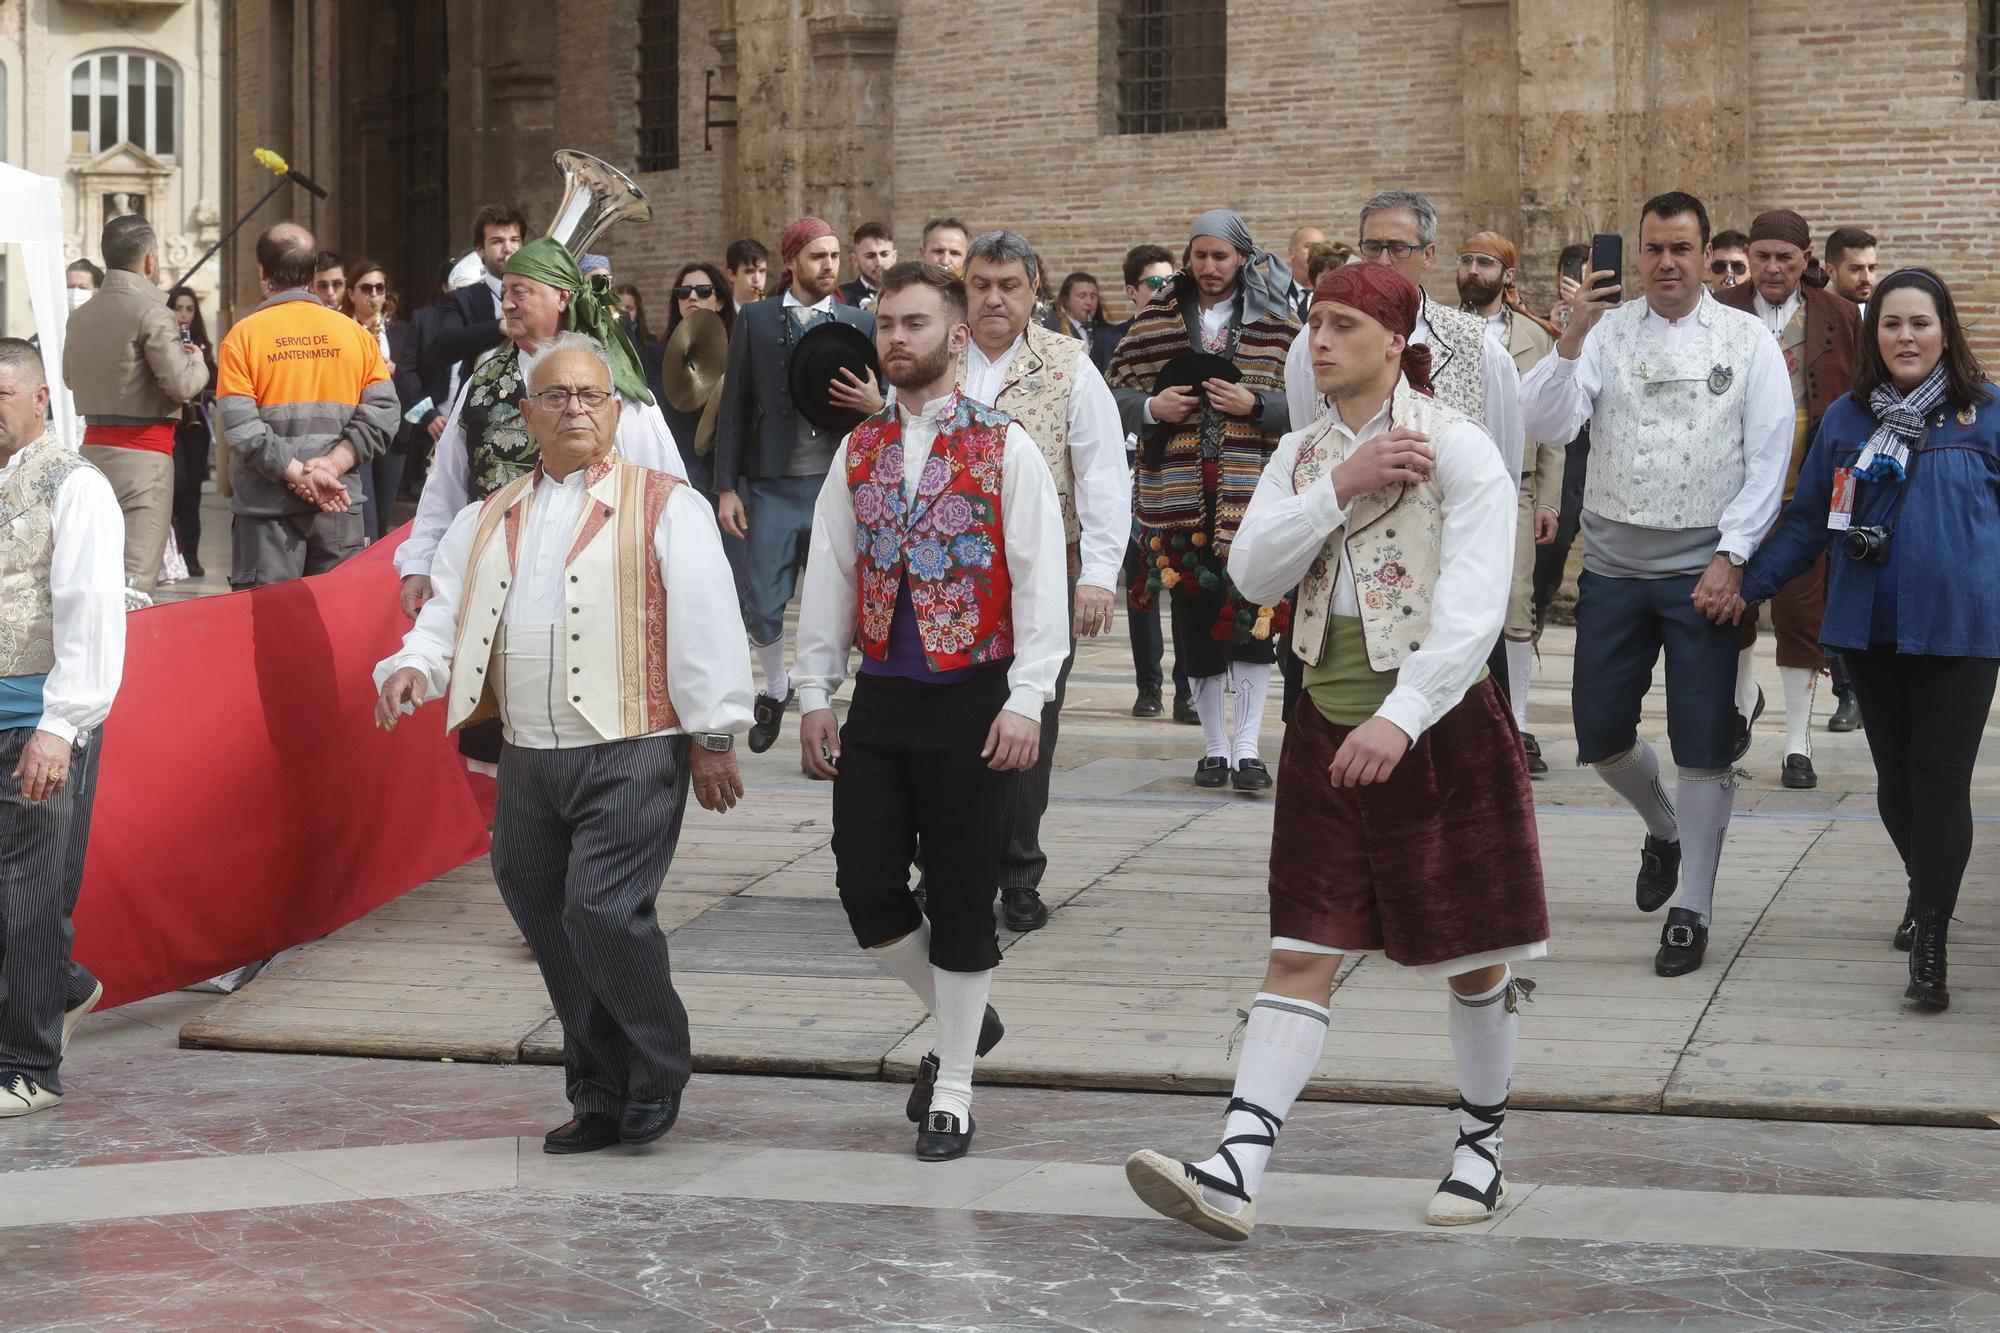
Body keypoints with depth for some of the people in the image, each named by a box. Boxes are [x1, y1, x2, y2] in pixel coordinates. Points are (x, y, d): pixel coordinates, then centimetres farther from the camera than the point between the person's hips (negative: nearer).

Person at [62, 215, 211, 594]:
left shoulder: (80, 315, 10)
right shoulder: (152, 312, -12)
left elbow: (70, 376, 21)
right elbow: (181, 384, -17)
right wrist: (196, 362, 4)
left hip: (94, 445, 8)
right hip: (144, 450, -7)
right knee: (135, 575, -10)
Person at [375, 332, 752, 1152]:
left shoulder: (664, 508, 1)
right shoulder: (488, 522, 17)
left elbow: (706, 624, -5)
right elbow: (448, 615, 14)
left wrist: (713, 738, -9)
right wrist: (413, 666, -9)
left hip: (630, 754, -6)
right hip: (528, 761, 6)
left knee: (603, 912, -17)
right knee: (550, 928, 8)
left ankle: (658, 1078, 3)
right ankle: (601, 1099, 20)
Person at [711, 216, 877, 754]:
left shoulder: (861, 324, 5)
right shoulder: (755, 320, 4)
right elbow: (734, 407, 4)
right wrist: (727, 487, 0)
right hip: (773, 486, 0)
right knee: (761, 605, -1)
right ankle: (775, 690, 26)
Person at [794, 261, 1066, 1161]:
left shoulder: (1004, 448, -4)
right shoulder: (858, 452, 9)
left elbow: (1040, 580, -8)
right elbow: (828, 575, 12)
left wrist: (1026, 701, -15)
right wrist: (815, 695, 7)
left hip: (971, 697, -4)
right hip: (880, 698, 4)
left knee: (961, 898, 2)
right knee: (866, 885, 1)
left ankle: (953, 1087, 13)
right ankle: (964, 1017, 26)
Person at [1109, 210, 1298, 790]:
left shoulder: (1277, 322, 5)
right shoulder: (1155, 320, 9)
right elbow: (1117, 392, 11)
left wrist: (1255, 405, -14)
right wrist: (1152, 408, -8)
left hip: (1252, 492, -2)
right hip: (1178, 492, 2)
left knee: (1252, 614, -10)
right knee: (1193, 616, 5)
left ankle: (1247, 746, -5)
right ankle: (1214, 746, 16)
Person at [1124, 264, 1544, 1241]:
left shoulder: (1456, 449, -10)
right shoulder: (1302, 453, 9)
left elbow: (1474, 608, -20)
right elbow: (1251, 571, -3)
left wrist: (1402, 717, -32)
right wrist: (1341, 487, -15)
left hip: (1440, 725, -5)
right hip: (1328, 723, 5)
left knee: (1474, 953, 8)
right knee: (1302, 956, -2)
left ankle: (1482, 1152, 25)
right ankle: (1236, 1172, -11)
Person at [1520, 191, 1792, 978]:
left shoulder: (1747, 341, 0)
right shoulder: (1607, 332, 4)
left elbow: (1769, 460, -3)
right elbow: (1546, 425, -8)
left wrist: (1731, 558, -12)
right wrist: (1570, 341, -22)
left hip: (1704, 573, -2)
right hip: (1613, 566, 2)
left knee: (1705, 747, 0)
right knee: (1599, 733, 8)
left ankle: (1692, 911, 10)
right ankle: (1664, 826, 39)